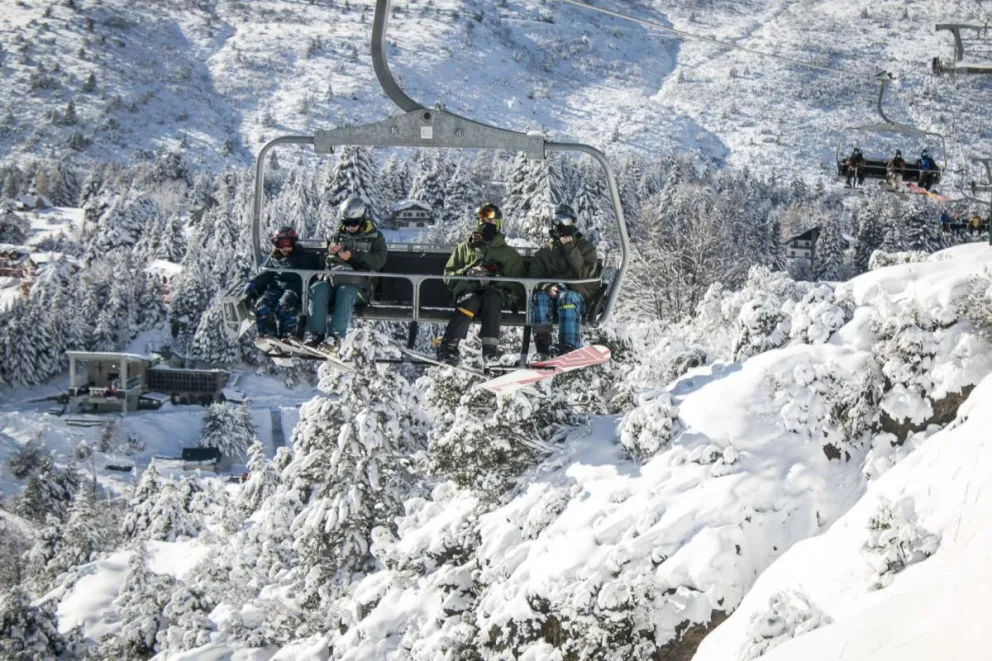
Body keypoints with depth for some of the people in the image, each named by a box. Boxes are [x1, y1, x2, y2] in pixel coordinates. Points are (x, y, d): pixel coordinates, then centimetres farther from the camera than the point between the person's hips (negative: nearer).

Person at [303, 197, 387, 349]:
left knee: (345, 292, -38)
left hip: (359, 283, -3)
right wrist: (331, 252, -2)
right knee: (318, 289, -29)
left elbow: (379, 261, -7)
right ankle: (315, 333, -37)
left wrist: (353, 256, -17)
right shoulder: (339, 235, 21)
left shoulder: (375, 237, 11)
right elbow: (324, 260, 23)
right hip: (334, 278, 4)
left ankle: (335, 336, -46)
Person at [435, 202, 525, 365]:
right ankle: (448, 346, -48)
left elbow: (519, 283, 10)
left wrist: (497, 279, -9)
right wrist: (466, 272, -2)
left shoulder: (508, 253, 22)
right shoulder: (464, 248, 26)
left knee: (491, 297, -38)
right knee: (470, 301, -37)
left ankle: (490, 347, -48)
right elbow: (449, 275, 20)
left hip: (494, 292, 0)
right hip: (467, 289, 0)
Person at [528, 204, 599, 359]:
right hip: (551, 293, 2)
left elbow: (584, 273, -5)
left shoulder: (586, 247, 13)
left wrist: (571, 249, -12)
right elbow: (535, 276, 7)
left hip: (578, 295, -2)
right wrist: (547, 287, -15)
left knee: (567, 297, -38)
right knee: (540, 297, -34)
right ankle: (543, 347, -41)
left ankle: (569, 347, -52)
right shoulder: (546, 250, 19)